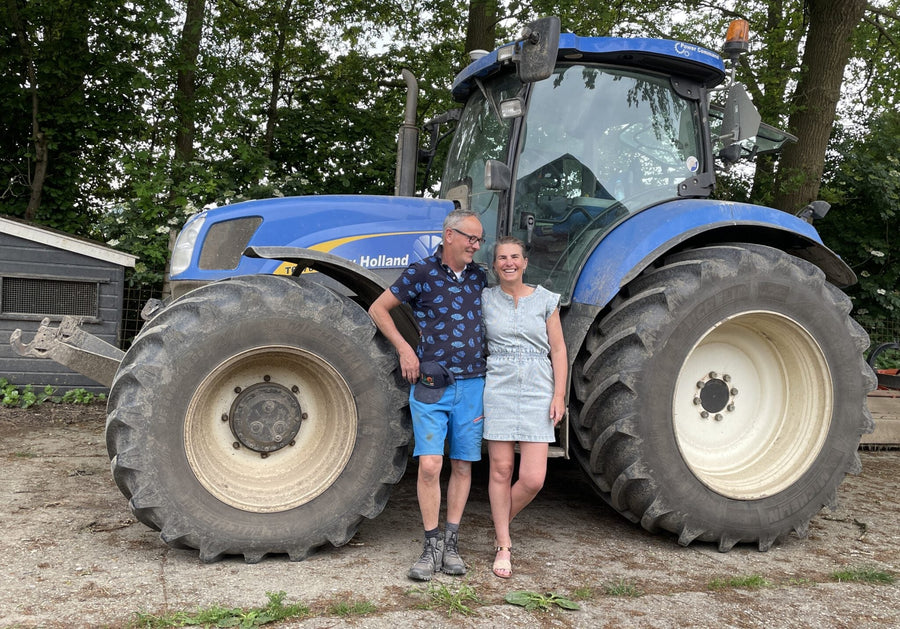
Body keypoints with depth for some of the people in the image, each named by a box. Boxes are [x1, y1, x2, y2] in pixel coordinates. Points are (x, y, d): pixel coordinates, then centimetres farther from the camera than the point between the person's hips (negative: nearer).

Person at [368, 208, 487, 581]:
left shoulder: (478, 277, 10)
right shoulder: (421, 273, -4)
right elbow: (378, 309, 3)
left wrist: (490, 374, 13)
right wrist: (404, 349, -5)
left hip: (472, 383, 4)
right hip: (431, 385, -4)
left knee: (462, 465, 7)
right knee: (430, 464, -10)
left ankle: (451, 543, 18)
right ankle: (431, 546, 2)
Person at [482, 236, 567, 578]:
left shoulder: (545, 300, 4)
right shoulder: (484, 299, 4)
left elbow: (558, 350, 5)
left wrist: (559, 394, -2)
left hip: (538, 393, 0)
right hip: (498, 391, 0)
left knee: (533, 479, -4)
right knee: (501, 470, 4)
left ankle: (501, 521, 25)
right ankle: (503, 547, 18)